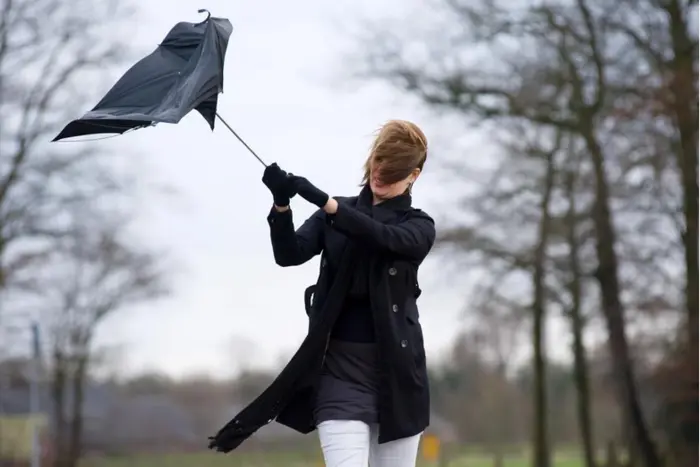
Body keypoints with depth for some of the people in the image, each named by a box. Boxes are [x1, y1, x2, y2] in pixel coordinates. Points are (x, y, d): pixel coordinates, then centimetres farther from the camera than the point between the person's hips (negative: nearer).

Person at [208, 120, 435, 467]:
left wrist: (321, 200, -30)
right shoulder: (334, 215, 10)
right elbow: (290, 253, -6)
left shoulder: (419, 226, 5)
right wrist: (281, 205, -27)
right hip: (340, 365, 0)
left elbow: (385, 237, -18)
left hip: (397, 370, 1)